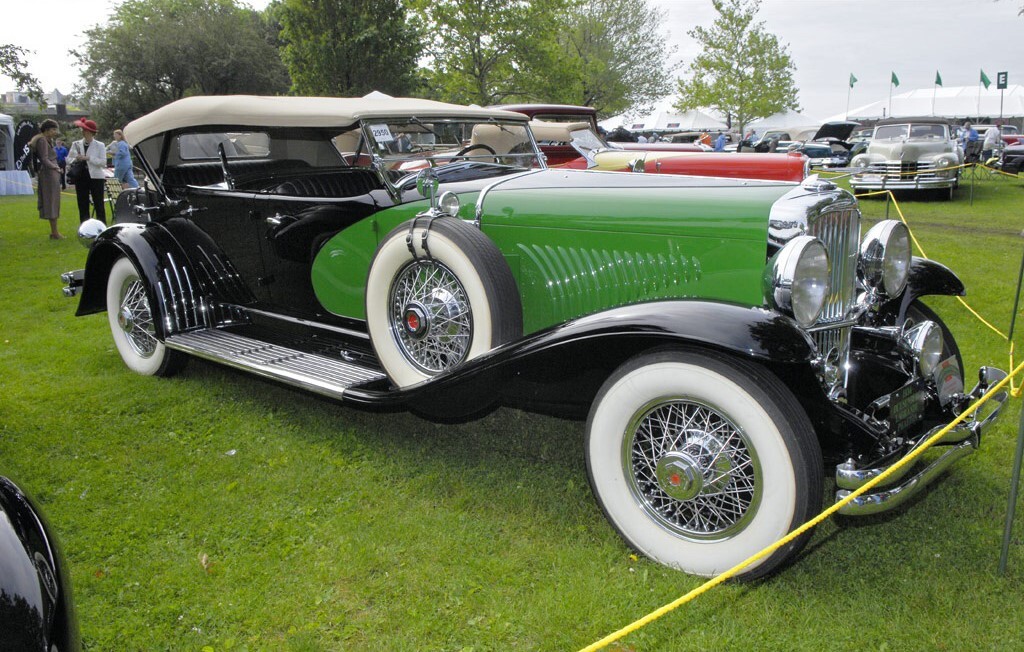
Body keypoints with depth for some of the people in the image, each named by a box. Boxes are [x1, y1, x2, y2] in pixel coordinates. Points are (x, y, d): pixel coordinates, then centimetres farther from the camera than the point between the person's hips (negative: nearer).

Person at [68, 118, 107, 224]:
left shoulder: (99, 146, 0)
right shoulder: (76, 144, 11)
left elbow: (103, 162, -9)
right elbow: (68, 159, 12)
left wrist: (88, 158, -18)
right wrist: (76, 159, -9)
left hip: (96, 177, -4)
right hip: (81, 177, 4)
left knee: (99, 205, -2)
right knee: (83, 205, 6)